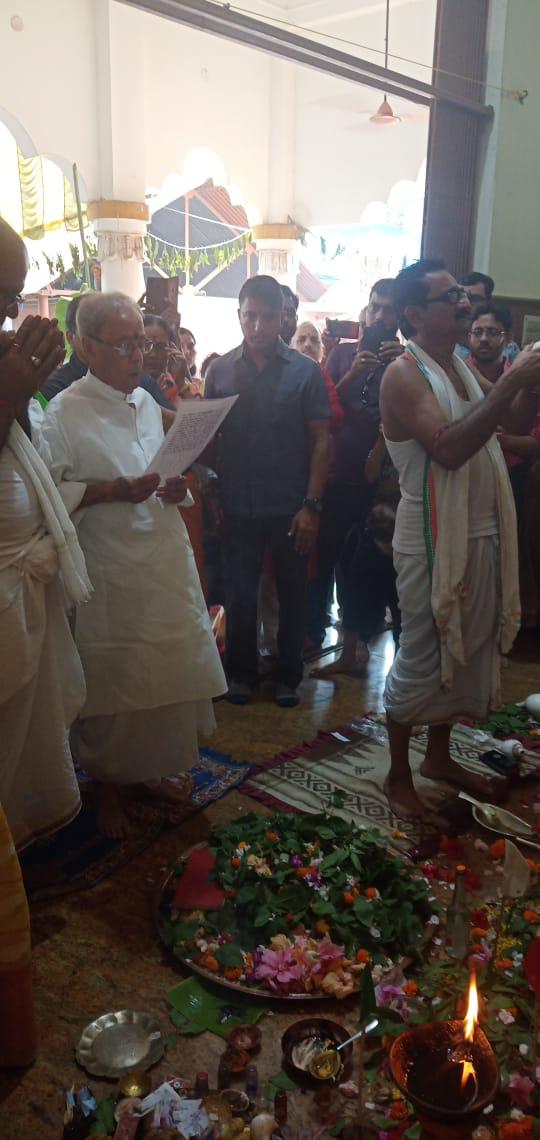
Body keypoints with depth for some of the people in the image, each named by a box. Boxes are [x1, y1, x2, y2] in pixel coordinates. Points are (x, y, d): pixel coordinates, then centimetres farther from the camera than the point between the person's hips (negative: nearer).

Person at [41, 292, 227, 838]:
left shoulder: (146, 402, 12)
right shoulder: (65, 412, -10)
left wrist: (174, 488, 2)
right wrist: (111, 491, -22)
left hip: (166, 563, 7)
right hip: (109, 574, -6)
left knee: (165, 672, 14)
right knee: (111, 685, 4)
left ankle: (148, 768, 35)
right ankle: (107, 785, 26)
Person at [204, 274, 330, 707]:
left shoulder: (305, 371, -3)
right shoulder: (220, 370, 2)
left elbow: (321, 441, -4)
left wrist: (311, 505, -10)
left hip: (290, 506, -1)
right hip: (238, 506, 1)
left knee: (292, 594, 11)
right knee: (239, 594, 10)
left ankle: (288, 675, 28)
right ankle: (242, 671, 30)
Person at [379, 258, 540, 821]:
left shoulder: (463, 366, 11)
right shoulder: (404, 374, -14)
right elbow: (448, 448, -26)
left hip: (482, 532, 8)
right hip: (432, 537, -8)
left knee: (468, 649, 17)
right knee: (421, 658, 1)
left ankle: (439, 756, 34)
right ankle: (398, 775, 18)